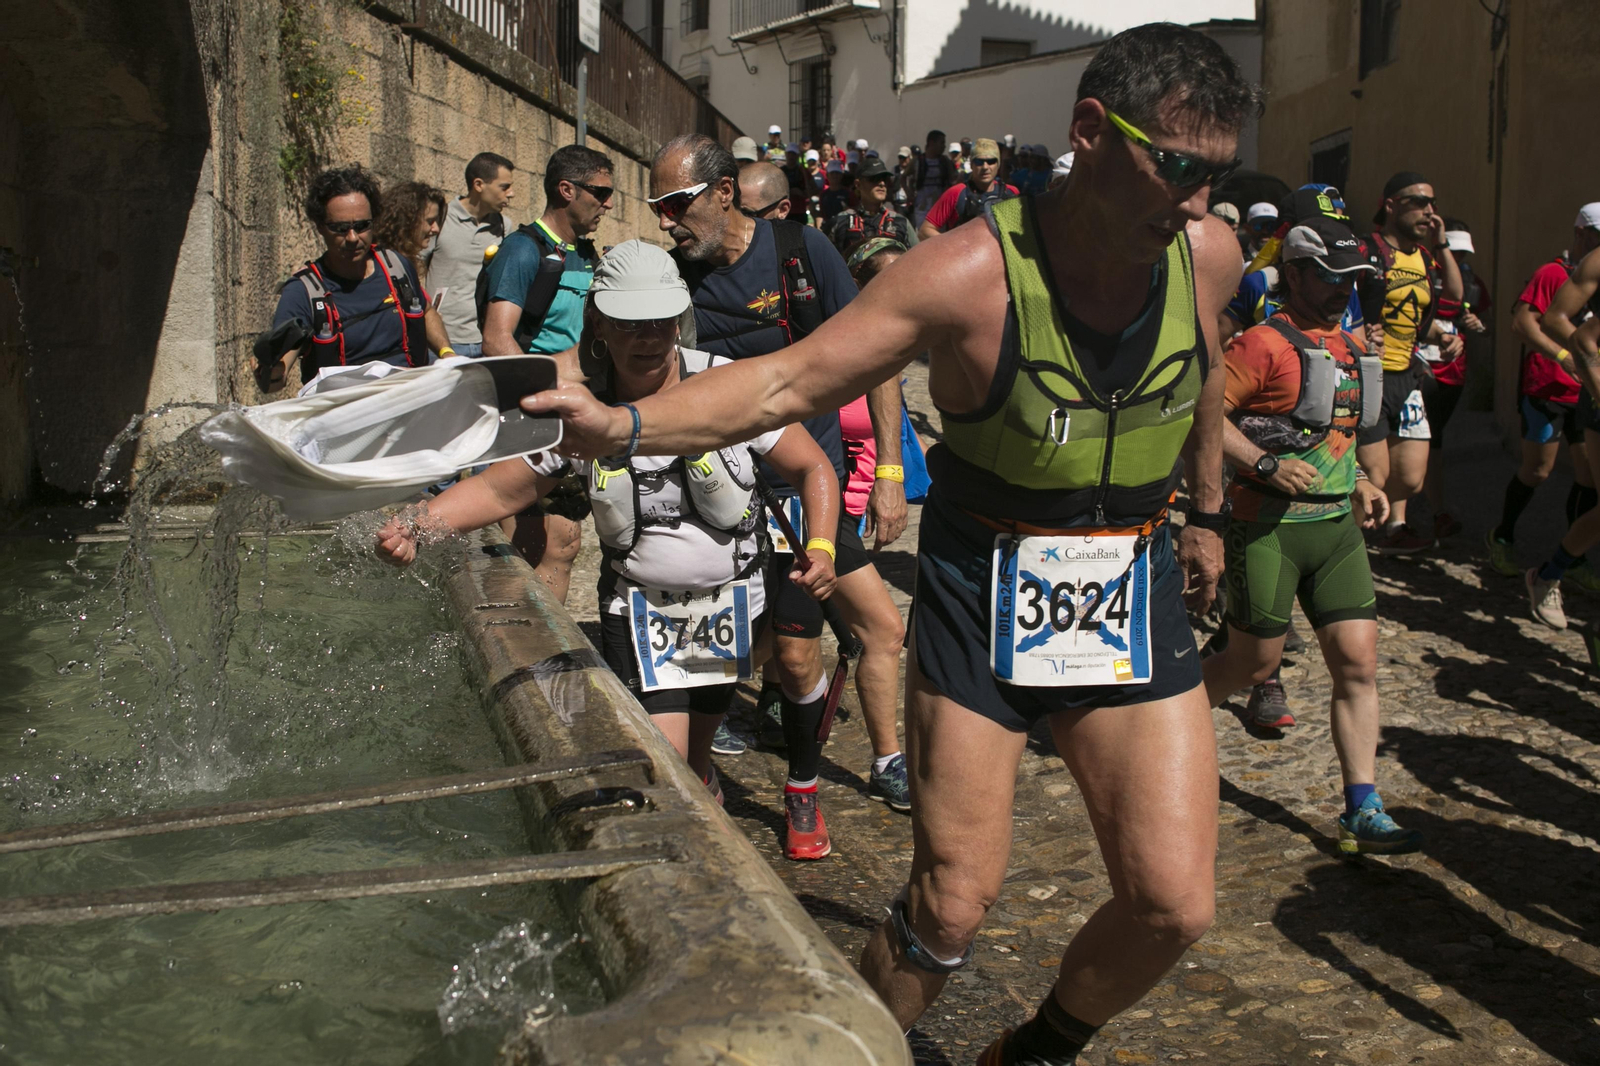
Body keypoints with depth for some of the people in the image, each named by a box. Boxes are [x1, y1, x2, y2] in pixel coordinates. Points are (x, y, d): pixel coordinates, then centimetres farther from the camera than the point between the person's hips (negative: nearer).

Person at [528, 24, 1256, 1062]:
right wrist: (625, 425, -39)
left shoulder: (1209, 254, -7)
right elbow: (786, 381, -23)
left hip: (1136, 596, 4)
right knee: (951, 906, -3)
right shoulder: (972, 274, -22)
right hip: (983, 594, -4)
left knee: (1173, 905, 0)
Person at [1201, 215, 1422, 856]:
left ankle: (1362, 812, 5)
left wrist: (1358, 483, 16)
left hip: (1337, 525, 7)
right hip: (1271, 525, -7)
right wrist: (1266, 465, -25)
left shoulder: (1348, 347, 15)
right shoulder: (1265, 344, -11)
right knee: (1254, 661, 3)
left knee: (1358, 662, 0)